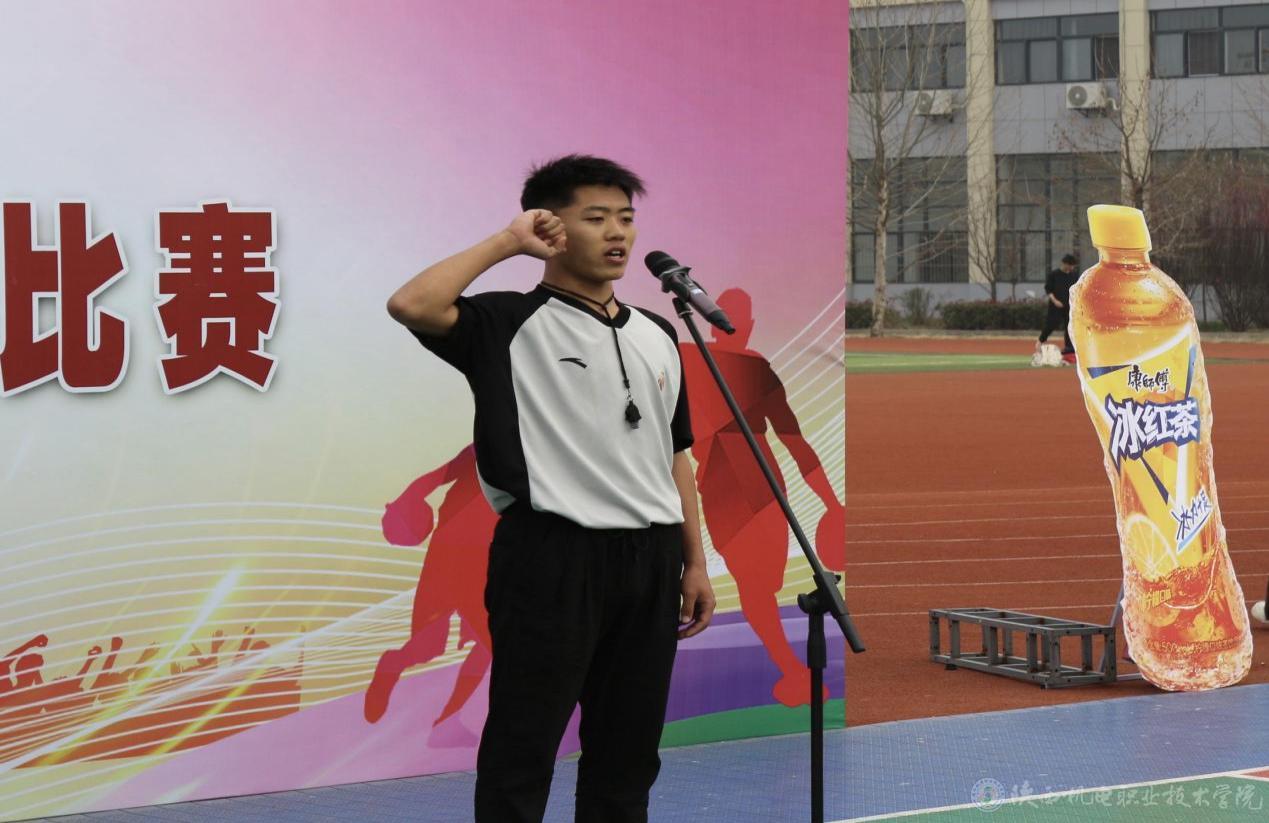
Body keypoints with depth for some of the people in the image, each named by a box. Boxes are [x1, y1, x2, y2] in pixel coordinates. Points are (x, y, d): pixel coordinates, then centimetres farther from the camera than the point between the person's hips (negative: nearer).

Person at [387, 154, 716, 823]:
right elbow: (411, 306, -23)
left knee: (628, 754, 11)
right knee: (521, 750, -1)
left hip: (650, 560, 6)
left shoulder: (657, 335, 15)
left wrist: (696, 564, 14)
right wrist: (506, 241, -14)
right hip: (552, 557, -6)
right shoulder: (511, 324, -5)